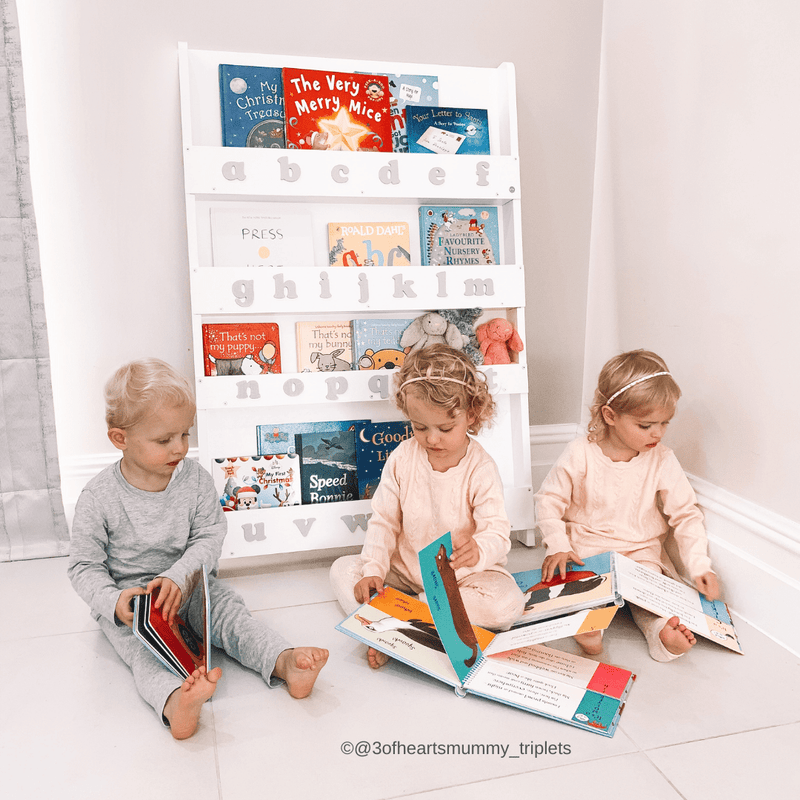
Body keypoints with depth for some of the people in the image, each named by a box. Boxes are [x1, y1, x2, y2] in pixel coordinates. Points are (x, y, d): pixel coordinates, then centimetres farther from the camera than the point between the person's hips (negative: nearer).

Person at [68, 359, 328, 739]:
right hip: (126, 598, -2)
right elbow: (85, 566, -7)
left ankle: (285, 662, -37)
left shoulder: (196, 479, -5)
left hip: (190, 585, 3)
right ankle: (174, 700, -57)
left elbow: (209, 538, -5)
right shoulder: (97, 498, -11)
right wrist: (113, 602, -26)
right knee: (138, 641, -30)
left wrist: (178, 577, -23)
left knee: (228, 611, -22)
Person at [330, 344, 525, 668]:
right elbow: (383, 521, -4)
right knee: (343, 569, -9)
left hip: (463, 575, -2)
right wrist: (374, 569, -19)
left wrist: (478, 551, -46)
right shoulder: (401, 458, -7)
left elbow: (498, 532, -22)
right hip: (406, 568, 3)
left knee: (508, 604, -28)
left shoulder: (481, 468, -17)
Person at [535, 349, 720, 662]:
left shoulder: (662, 461, -7)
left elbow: (685, 514, 0)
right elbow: (549, 499, -4)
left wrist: (700, 566, -9)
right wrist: (557, 545, -16)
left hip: (641, 551, 2)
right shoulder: (580, 454, -13)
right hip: (585, 549, -1)